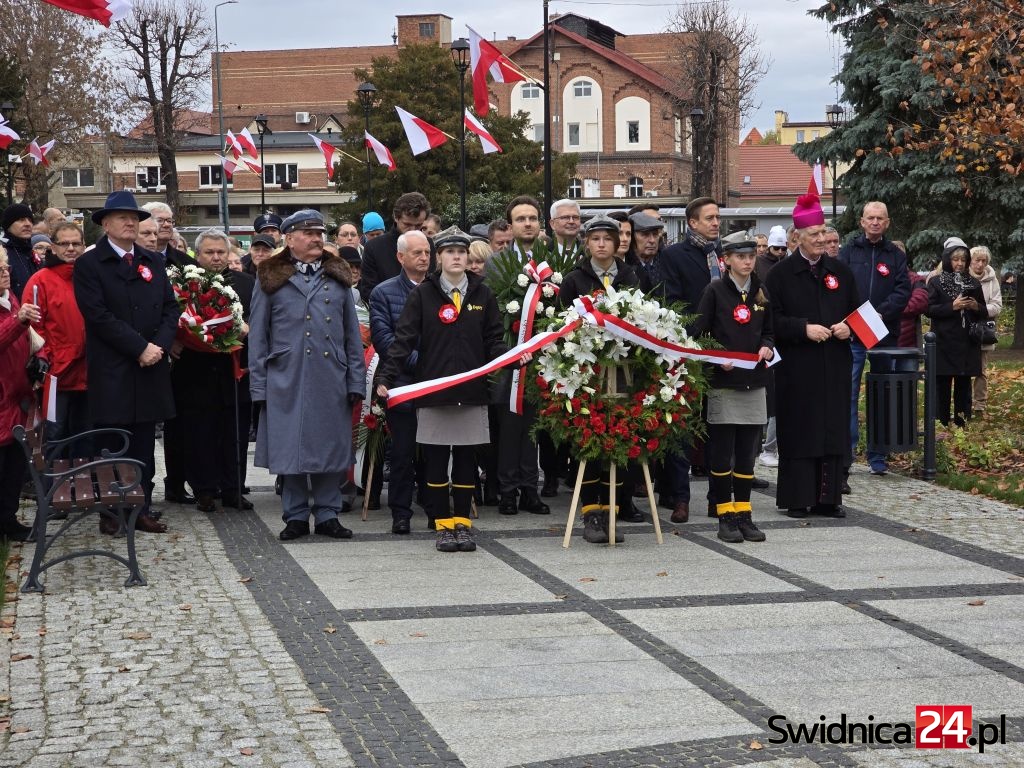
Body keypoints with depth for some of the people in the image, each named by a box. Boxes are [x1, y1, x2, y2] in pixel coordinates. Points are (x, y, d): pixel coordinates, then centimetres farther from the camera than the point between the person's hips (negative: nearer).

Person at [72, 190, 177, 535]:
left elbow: (170, 308, 10)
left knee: (144, 444, 7)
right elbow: (99, 316, -11)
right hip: (112, 372, -4)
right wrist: (140, 348, -15)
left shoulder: (153, 261, 14)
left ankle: (142, 509, 13)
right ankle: (111, 513, 9)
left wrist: (159, 345, -7)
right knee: (113, 445, 0)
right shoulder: (88, 264, -2)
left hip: (150, 368, 4)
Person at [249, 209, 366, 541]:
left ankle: (327, 514, 14)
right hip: (287, 380, -2)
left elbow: (352, 335, 12)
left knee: (331, 447, 4)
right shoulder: (270, 279, 5)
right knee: (290, 448, 1)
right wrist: (259, 385, -2)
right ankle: (296, 516, 12)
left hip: (331, 379, 2)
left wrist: (356, 382, 5)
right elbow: (258, 336, 5)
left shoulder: (338, 277, 13)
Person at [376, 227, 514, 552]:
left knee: (466, 459, 6)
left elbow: (494, 341, 9)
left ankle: (462, 522, 16)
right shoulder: (422, 294, 1)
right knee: (436, 460, 2)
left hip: (472, 391, 2)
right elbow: (403, 339, -4)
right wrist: (386, 376, -14)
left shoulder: (482, 294, 8)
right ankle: (443, 525, 11)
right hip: (432, 389, -2)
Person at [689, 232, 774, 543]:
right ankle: (726, 517, 5)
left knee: (747, 453, 7)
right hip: (722, 381, -4)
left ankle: (744, 514, 12)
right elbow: (697, 333, -4)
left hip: (754, 381, 4)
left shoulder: (761, 293, 12)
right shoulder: (715, 291, -3)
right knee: (721, 453, -1)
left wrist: (767, 347, 0)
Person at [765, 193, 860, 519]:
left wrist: (848, 327, -3)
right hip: (796, 367, -4)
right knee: (799, 431, -2)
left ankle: (828, 497, 11)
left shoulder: (840, 271, 11)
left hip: (835, 366, 4)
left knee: (833, 429, 4)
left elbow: (858, 310, 17)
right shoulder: (780, 274, -2)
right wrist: (804, 328, -16)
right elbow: (771, 319, -6)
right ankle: (797, 499, 4)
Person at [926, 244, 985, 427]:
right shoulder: (936, 282, 1)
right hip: (944, 343, -3)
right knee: (942, 384, -2)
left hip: (967, 344, 3)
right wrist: (952, 306, -19)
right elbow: (929, 309, -7)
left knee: (964, 385, 5)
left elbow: (983, 313, 16)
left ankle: (962, 424, 11)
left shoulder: (973, 283, 12)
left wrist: (976, 307, -7)